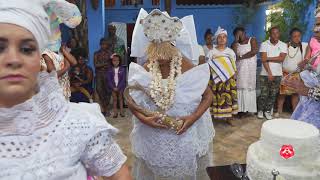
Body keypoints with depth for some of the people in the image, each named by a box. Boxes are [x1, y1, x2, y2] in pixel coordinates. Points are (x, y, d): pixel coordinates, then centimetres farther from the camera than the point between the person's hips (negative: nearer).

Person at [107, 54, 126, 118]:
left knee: (120, 98, 9)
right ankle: (115, 112, 13)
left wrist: (118, 87, -14)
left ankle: (121, 111, 17)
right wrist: (113, 87, -13)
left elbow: (123, 79, -8)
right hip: (113, 87, 1)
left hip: (120, 87, -1)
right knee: (114, 99, 7)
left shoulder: (122, 69, -5)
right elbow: (108, 80, -3)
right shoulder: (110, 70, -1)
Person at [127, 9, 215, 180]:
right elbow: (130, 99, -2)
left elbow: (208, 96, -8)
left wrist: (193, 118, -22)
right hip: (153, 137, 2)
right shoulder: (144, 70, -8)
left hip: (184, 134, -1)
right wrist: (143, 118, -19)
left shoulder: (186, 68, -14)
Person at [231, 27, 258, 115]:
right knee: (240, 87, -5)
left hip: (250, 68, -2)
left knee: (249, 87, -4)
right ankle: (240, 109, -5)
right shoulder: (235, 43, 13)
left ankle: (250, 109, -1)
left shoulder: (252, 40, 6)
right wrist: (236, 41, -5)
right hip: (239, 68, 2)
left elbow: (255, 51, -10)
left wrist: (241, 57, -8)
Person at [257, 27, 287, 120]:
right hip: (265, 74, -2)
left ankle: (268, 111, 21)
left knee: (273, 94, 7)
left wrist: (268, 58, -13)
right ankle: (260, 110, 19)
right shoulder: (264, 44, -3)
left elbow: (281, 58, -10)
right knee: (264, 94, 1)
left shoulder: (283, 45, 3)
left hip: (277, 74, 2)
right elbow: (263, 60, -11)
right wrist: (269, 73, -15)